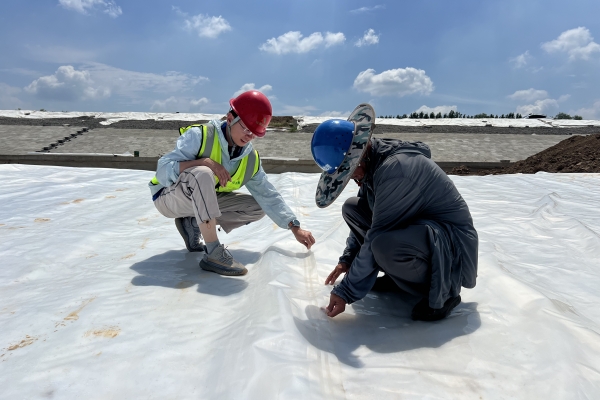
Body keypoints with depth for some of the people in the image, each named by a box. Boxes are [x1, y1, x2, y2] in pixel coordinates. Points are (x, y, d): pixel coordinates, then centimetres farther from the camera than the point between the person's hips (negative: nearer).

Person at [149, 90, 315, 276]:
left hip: (203, 201, 6)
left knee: (258, 208, -3)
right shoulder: (199, 135, -22)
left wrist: (295, 228, -13)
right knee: (203, 174, -38)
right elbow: (163, 171, -27)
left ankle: (192, 224, -1)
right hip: (169, 197, -6)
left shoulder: (251, 159, -5)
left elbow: (269, 196, -6)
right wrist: (205, 161, -38)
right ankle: (214, 254, -33)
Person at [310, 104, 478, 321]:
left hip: (454, 242, -9)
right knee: (352, 207, 4)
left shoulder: (395, 168, -29)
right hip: (417, 226, 9)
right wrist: (347, 258, 9)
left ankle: (444, 291, -7)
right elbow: (366, 214, 13)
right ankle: (401, 275, 9)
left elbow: (376, 239, -27)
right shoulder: (373, 160, -2)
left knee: (385, 246, -38)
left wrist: (346, 292, -19)